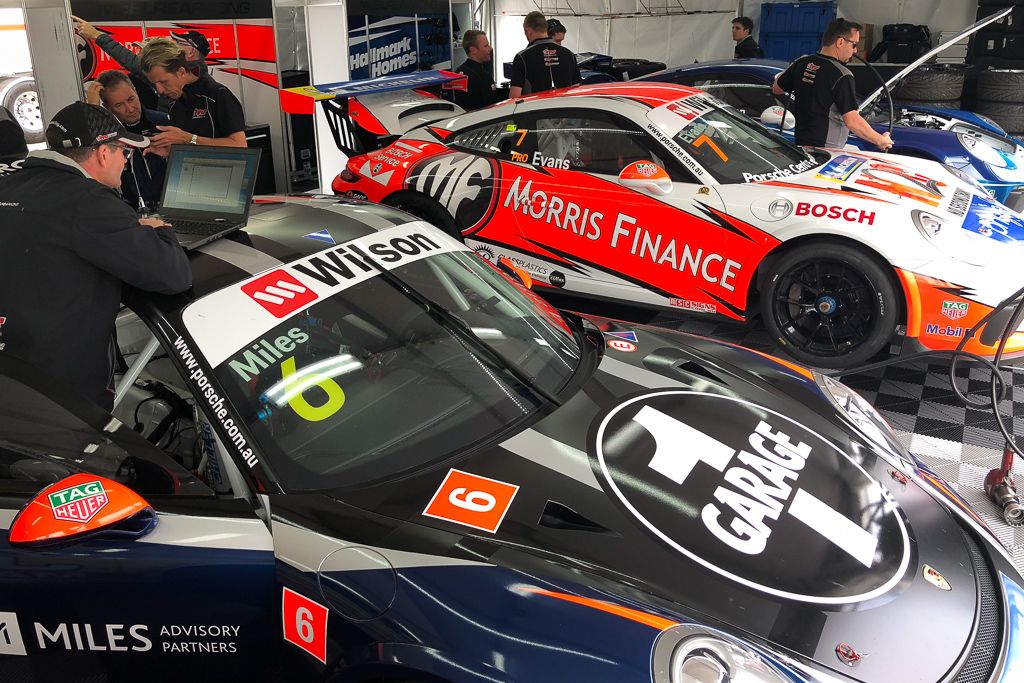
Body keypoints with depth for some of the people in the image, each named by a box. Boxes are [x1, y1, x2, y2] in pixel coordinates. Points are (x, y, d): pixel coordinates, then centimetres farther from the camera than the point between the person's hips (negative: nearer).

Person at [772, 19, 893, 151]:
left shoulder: (802, 63, 4)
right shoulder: (841, 75, -16)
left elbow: (776, 89, 19)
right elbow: (853, 121, -19)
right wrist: (880, 140, -8)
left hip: (800, 142, 7)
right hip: (826, 149, -7)